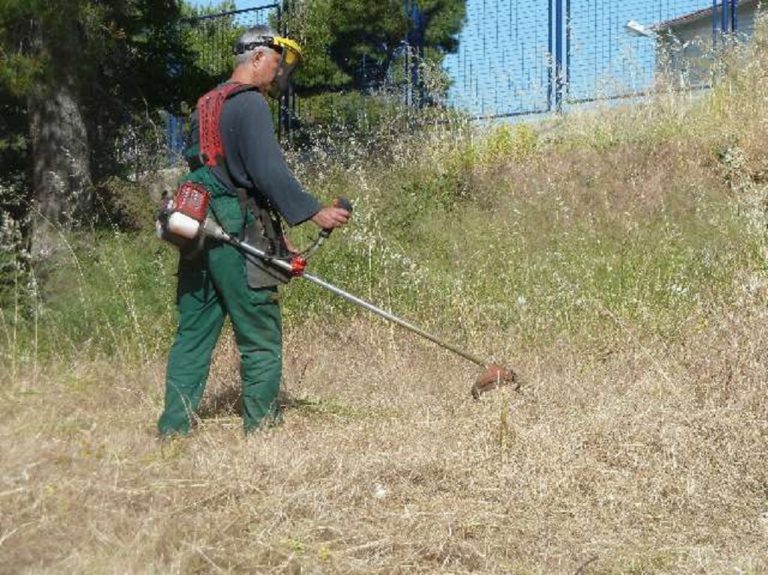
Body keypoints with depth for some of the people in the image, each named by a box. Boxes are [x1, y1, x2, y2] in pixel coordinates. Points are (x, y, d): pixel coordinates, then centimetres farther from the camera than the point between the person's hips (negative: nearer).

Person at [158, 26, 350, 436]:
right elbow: (268, 171, -18)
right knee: (261, 336, 0)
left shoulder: (206, 106, 20)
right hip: (237, 235, -9)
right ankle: (260, 427, 5)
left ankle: (174, 427, 10)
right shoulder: (249, 103, -8)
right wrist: (314, 213, -15)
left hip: (197, 233, 9)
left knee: (192, 333, 10)